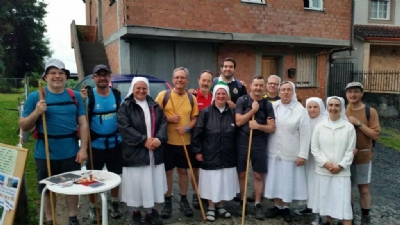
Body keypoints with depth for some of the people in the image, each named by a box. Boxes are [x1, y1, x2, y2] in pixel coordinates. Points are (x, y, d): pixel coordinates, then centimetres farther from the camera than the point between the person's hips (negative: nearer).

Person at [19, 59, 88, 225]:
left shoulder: (75, 96, 2)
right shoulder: (35, 97, -3)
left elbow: (83, 124, 2)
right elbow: (23, 127, -1)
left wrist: (83, 149, -5)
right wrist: (36, 112, -19)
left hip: (71, 153, 1)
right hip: (45, 154, -1)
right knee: (48, 190, 14)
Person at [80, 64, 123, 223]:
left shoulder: (117, 94, -1)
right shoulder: (89, 95, -11)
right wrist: (83, 102, -30)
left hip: (114, 143, 3)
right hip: (95, 144, -3)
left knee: (115, 175, 17)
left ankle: (114, 203, 38)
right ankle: (92, 208, 31)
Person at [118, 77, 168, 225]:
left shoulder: (154, 106, 11)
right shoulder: (126, 106, -3)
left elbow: (163, 123, 3)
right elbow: (124, 127, -14)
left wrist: (159, 139, -15)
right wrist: (143, 140, -19)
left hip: (154, 152, 4)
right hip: (135, 152, -4)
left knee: (152, 181, 9)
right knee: (136, 182, 3)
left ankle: (150, 211, 25)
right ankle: (136, 212, 22)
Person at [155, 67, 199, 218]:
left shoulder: (191, 98, 5)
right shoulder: (163, 95, -5)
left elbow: (194, 118, 8)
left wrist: (187, 128, -11)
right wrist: (168, 119, -19)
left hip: (185, 141, 3)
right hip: (167, 141, -2)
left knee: (183, 171, 13)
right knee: (167, 171, 8)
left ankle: (183, 200, 29)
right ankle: (167, 201, 24)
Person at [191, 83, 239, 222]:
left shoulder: (232, 113, 3)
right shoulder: (205, 112, -7)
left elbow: (236, 133, 10)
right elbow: (197, 133, -7)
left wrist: (235, 150, 9)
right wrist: (197, 151, -8)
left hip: (227, 155, 3)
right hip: (211, 155, -3)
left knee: (224, 182, 12)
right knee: (212, 182, 5)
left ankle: (220, 207, 31)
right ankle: (211, 208, 24)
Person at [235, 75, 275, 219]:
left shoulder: (267, 105, 1)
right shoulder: (242, 100, -3)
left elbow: (272, 128, -2)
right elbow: (238, 122, -11)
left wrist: (258, 126, -18)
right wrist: (253, 110, -13)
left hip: (259, 144, 1)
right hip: (242, 142, -1)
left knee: (258, 175, 6)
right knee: (241, 174, 10)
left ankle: (258, 205, 19)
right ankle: (242, 201, 27)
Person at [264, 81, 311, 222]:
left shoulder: (300, 110, -7)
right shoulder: (272, 107, 2)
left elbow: (305, 134, -8)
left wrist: (303, 154, -11)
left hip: (291, 154, -2)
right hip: (273, 152, 3)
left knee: (288, 181, 7)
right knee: (274, 180, 10)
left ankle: (286, 208, 25)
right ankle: (277, 206, 26)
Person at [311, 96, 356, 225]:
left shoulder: (349, 127, -3)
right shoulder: (319, 127, 0)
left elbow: (350, 150, -3)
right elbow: (314, 149, 0)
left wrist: (340, 166, -11)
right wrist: (325, 163, -11)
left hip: (342, 171, -2)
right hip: (323, 170, 2)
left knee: (343, 202, -4)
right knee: (325, 199, 13)